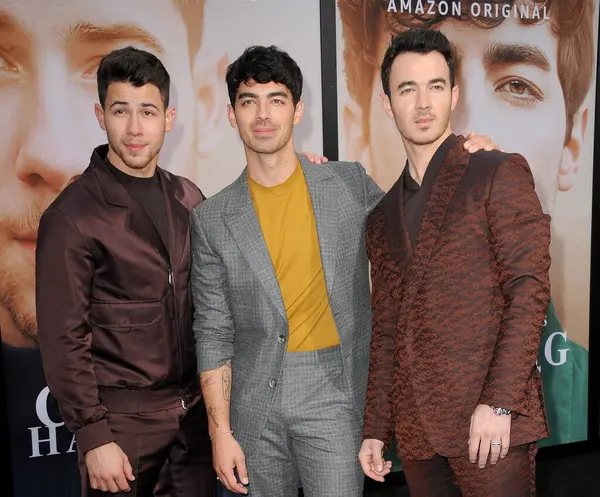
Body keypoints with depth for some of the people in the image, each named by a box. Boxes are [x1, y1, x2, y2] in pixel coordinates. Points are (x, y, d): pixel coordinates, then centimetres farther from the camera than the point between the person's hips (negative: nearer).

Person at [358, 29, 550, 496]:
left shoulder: (500, 174, -1)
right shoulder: (382, 217, 14)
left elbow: (530, 290, -9)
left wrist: (499, 402, -16)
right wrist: (376, 430, 12)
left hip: (489, 423, -5)